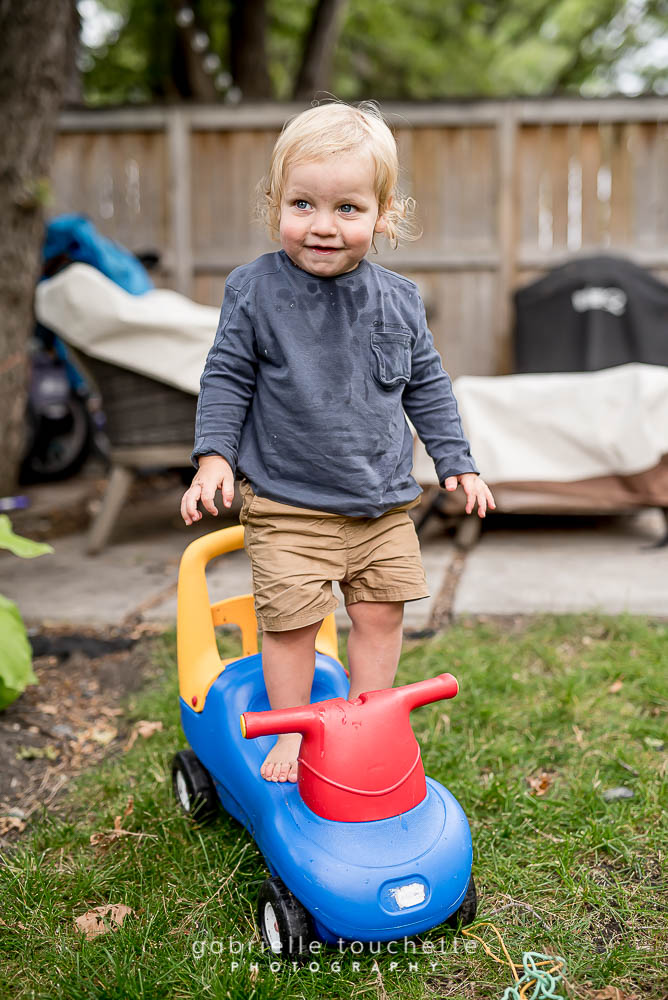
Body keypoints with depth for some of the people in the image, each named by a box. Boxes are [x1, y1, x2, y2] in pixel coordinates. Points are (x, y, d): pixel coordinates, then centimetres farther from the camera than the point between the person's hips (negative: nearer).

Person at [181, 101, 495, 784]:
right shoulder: (254, 292, -7)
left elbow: (425, 383, 11)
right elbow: (227, 377, 0)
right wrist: (213, 455, -10)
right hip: (288, 504, -3)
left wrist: (456, 461, 10)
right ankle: (291, 731, 19)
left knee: (381, 614, 9)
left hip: (385, 502, 4)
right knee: (290, 619, -3)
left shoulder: (398, 300, 1)